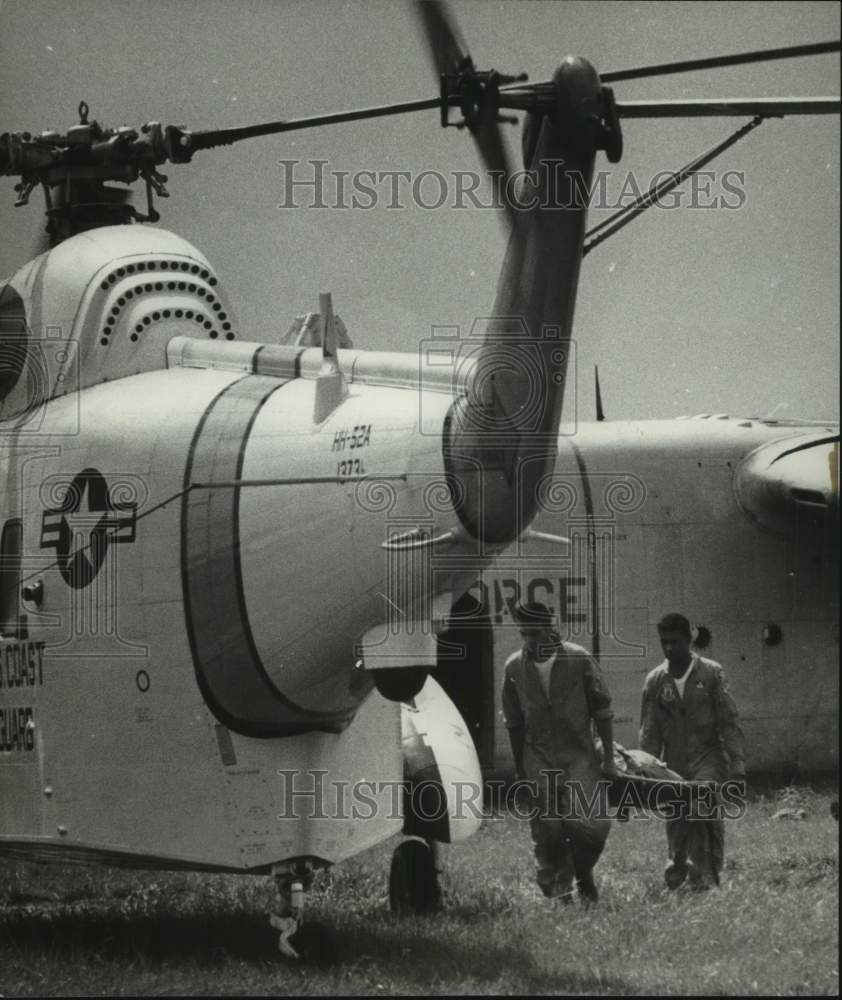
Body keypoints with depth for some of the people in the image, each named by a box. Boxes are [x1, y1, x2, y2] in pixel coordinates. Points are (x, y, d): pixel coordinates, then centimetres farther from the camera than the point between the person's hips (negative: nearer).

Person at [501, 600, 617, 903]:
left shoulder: (578, 659, -5)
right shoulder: (514, 667, 1)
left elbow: (602, 711, 1)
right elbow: (513, 723, 11)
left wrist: (609, 758, 0)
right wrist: (520, 770, 14)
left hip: (579, 757, -2)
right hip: (538, 762, 2)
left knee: (590, 824, -12)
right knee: (547, 834, -1)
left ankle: (583, 873, 16)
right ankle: (559, 895, 10)